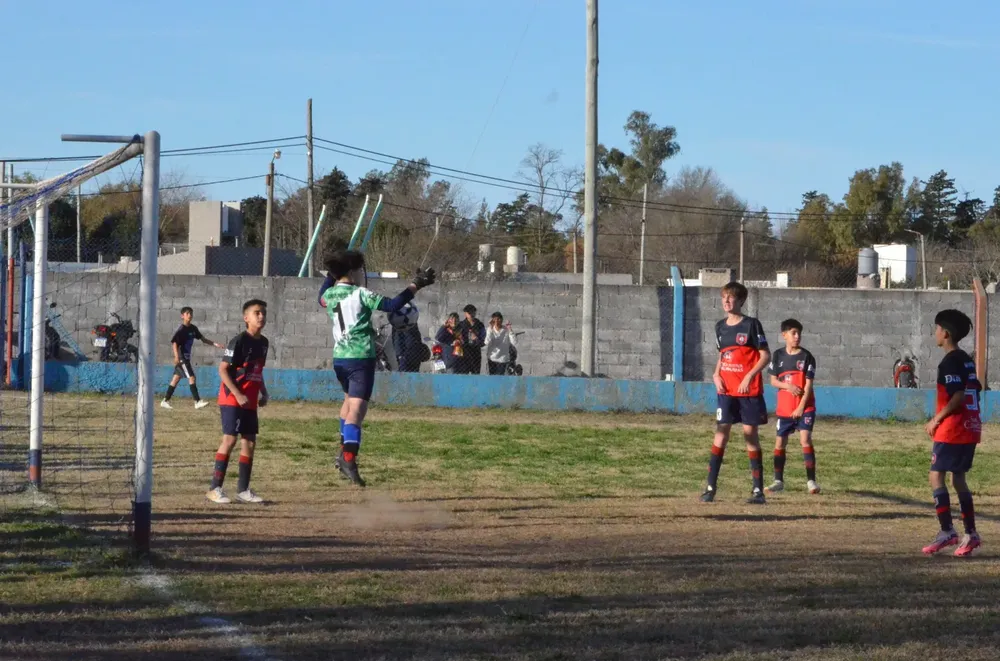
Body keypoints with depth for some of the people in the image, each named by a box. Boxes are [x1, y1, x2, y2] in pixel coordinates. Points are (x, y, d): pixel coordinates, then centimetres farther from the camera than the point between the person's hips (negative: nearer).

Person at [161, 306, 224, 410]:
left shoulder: (193, 328, 8)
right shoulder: (181, 329, -16)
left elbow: (203, 338, 15)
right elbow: (174, 343, -21)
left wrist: (215, 344, 7)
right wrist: (177, 357, -31)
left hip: (186, 357, 9)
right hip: (181, 357, -9)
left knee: (176, 378, 12)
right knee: (192, 377, -12)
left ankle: (165, 401, 19)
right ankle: (198, 401, -14)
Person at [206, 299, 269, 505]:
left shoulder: (263, 342, 10)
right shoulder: (239, 341, -13)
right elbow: (223, 369, -15)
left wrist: (264, 393, 9)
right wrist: (238, 395, -20)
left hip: (250, 401, 8)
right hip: (232, 398, -8)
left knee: (250, 442, 7)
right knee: (230, 439, -12)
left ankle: (243, 489, 14)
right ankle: (215, 488, -9)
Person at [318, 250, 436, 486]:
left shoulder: (330, 295, 7)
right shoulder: (360, 294, -11)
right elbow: (392, 305, -18)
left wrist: (331, 275, 37)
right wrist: (416, 285, -13)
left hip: (339, 358, 7)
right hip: (360, 358, -7)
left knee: (349, 399, 29)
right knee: (356, 409, -13)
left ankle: (345, 452, 31)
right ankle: (348, 460, -24)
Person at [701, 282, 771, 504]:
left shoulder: (751, 325, -6)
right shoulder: (720, 326, 10)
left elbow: (765, 355, -6)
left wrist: (749, 376, -17)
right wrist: (716, 375, 3)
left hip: (749, 390, -4)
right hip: (726, 390, 4)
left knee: (750, 434, 0)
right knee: (721, 433, -2)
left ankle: (758, 490, 6)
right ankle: (710, 487, -3)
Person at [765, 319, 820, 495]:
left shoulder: (807, 357, -4)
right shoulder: (778, 355, 3)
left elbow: (808, 384, -7)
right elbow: (773, 380, 5)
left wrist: (801, 407, -14)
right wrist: (787, 385, -16)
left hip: (804, 407, -3)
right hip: (784, 407, 3)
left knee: (805, 439, -15)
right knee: (780, 442, 6)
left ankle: (811, 480, -13)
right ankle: (778, 481, 17)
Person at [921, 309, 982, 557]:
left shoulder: (950, 362, -13)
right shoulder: (968, 361, 15)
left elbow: (958, 396, -22)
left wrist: (937, 419, -12)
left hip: (952, 430, -9)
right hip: (971, 427, 9)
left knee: (936, 476, -5)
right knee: (958, 478, 14)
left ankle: (947, 531, -10)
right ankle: (971, 534, 13)